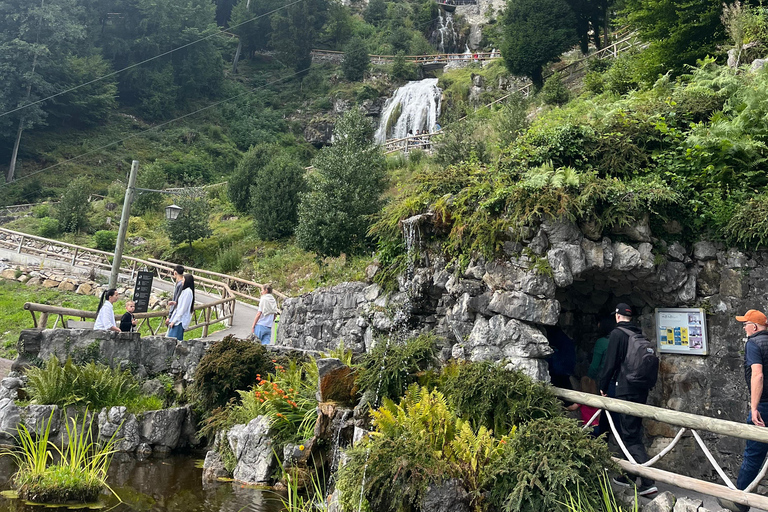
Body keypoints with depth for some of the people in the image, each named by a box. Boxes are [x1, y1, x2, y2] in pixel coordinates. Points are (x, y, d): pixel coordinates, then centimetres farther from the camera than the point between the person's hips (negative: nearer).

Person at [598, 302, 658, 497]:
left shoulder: (617, 333, -10)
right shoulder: (640, 334, 12)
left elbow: (610, 363, -12)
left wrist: (603, 386, 0)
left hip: (626, 390, -8)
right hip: (641, 390, 8)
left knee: (631, 436, -5)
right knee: (632, 431, 17)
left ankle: (648, 482, -11)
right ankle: (626, 476, 27)